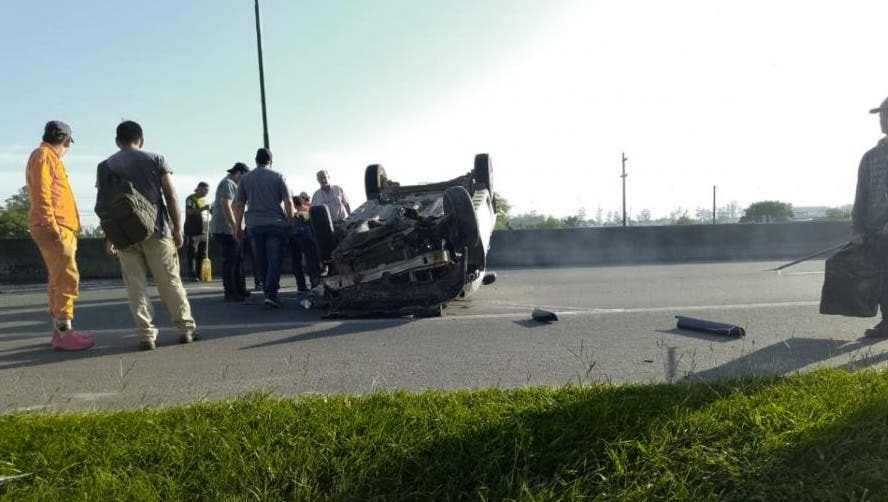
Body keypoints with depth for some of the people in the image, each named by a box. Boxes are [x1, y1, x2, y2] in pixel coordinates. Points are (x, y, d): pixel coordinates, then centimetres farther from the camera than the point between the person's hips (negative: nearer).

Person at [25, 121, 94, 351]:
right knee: (66, 278, -14)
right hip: (53, 228, -10)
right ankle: (63, 333, -13)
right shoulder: (44, 155, -5)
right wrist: (51, 225, -22)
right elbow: (41, 194, -16)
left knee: (58, 278, 12)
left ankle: (60, 329, 18)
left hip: (60, 227, 10)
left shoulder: (50, 158, 24)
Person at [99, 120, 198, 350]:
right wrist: (177, 228, 1)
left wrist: (109, 238, 8)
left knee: (135, 285, 4)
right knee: (170, 282, 4)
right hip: (157, 229, -1)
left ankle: (146, 335, 1)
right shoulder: (156, 159, 3)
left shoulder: (105, 166, 8)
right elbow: (171, 196, -3)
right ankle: (186, 328, 8)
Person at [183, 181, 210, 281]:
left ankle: (200, 274, 12)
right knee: (192, 253, -6)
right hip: (193, 231, -7)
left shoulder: (204, 200, 21)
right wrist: (202, 209, -26)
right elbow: (189, 211, -17)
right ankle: (192, 275, -4)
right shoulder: (191, 198, -3)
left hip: (203, 231, 8)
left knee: (202, 254, 7)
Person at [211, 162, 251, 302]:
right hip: (225, 230, -11)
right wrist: (235, 227, -23)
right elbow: (226, 206, -21)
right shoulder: (228, 183, -10)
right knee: (229, 261, -7)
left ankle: (240, 290, 21)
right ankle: (230, 293, -2)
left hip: (231, 230, 11)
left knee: (237, 260, 14)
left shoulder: (232, 184, 22)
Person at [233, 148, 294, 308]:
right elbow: (288, 202, -3)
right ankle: (271, 294, -16)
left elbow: (239, 205, 9)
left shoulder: (245, 179, 10)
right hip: (276, 224, -3)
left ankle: (269, 291, 16)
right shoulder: (278, 176, 3)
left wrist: (237, 227, 14)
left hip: (254, 226, 3)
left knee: (261, 262, 11)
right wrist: (291, 221, 6)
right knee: (274, 260, -5)